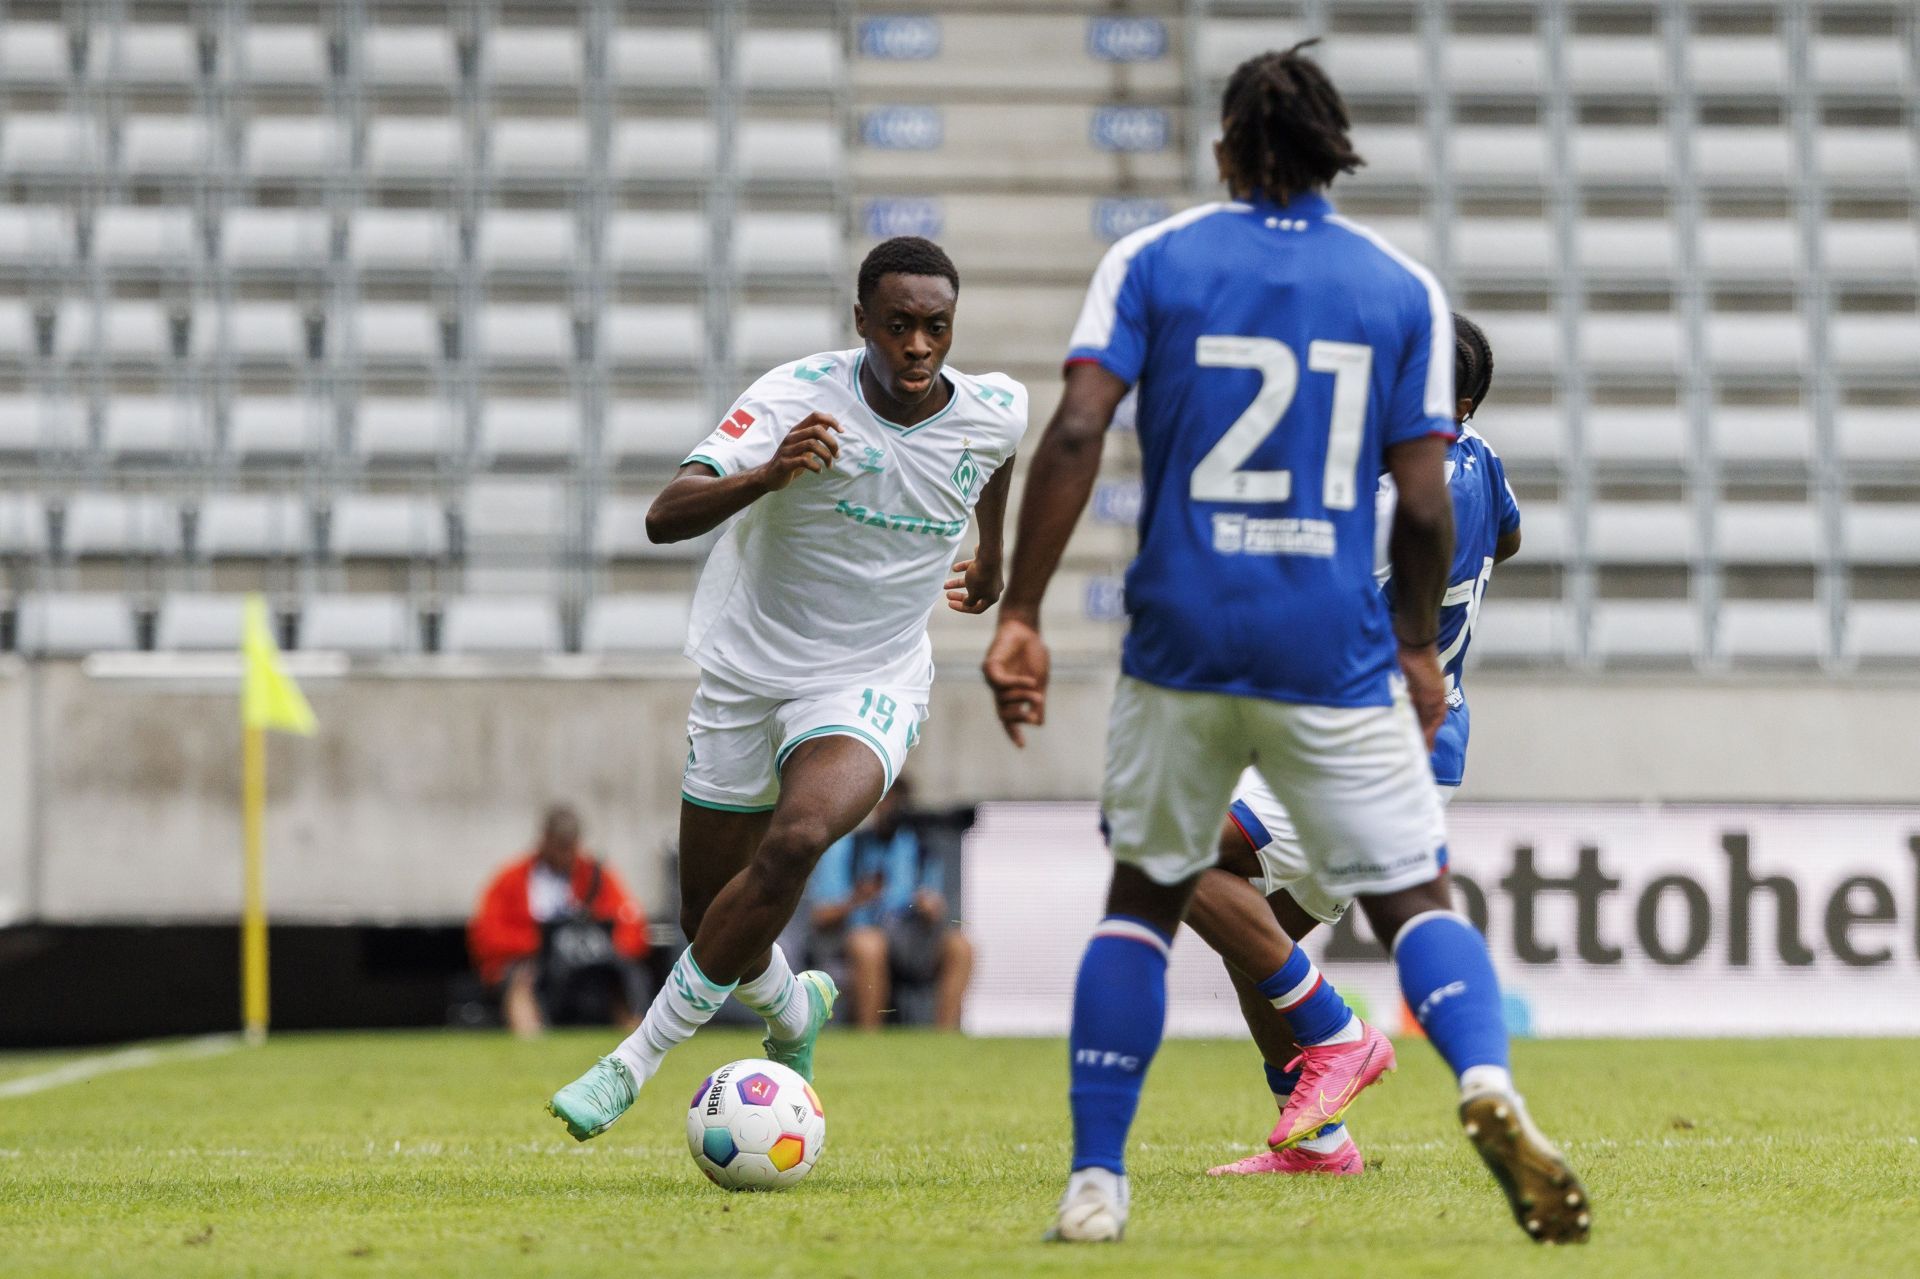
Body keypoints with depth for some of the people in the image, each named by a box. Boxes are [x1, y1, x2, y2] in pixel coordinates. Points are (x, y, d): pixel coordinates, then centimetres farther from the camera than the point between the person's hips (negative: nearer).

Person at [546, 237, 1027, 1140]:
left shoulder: (993, 414, -9)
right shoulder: (798, 396, -21)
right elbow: (665, 517, -31)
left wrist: (991, 557, 33)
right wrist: (769, 474, -49)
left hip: (871, 684, 0)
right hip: (747, 669, 0)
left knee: (796, 840, -30)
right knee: (709, 920, 7)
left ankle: (638, 1058, -18)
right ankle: (793, 1014, 44)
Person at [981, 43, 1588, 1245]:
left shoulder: (1150, 263, 2)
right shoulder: (1404, 288, 5)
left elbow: (1076, 434, -9)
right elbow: (1425, 503, 2)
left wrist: (1019, 615, -7)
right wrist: (1419, 648, 16)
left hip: (1180, 646, 1)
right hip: (1336, 655, 0)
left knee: (1143, 898, 16)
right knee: (1416, 898, 5)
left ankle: (1096, 1182, 11)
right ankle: (1488, 1084, -25)